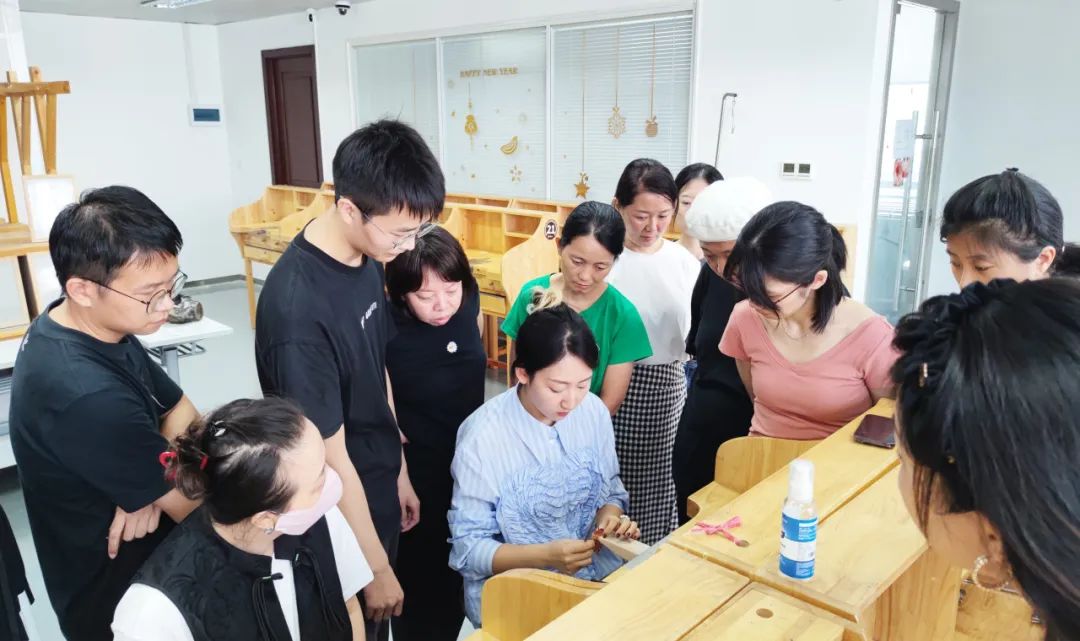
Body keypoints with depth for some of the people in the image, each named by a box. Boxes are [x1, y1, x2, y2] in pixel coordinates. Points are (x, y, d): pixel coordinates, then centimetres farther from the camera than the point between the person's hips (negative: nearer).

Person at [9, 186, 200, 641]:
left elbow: (180, 410, 1)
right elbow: (194, 507, -27)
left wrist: (150, 486, -17)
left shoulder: (90, 325, -8)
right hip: (117, 597, -7)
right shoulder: (86, 396, -36)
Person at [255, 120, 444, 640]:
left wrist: (399, 472, 13)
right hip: (338, 513, -7)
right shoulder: (299, 310, -32)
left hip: (378, 485, 7)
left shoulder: (366, 255, -7)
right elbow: (330, 458, -24)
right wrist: (377, 568, -13)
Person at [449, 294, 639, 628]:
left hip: (595, 572, 5)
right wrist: (545, 556, -25)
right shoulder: (483, 437, -19)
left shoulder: (594, 411, -6)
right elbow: (469, 546, -13)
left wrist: (611, 517, -13)